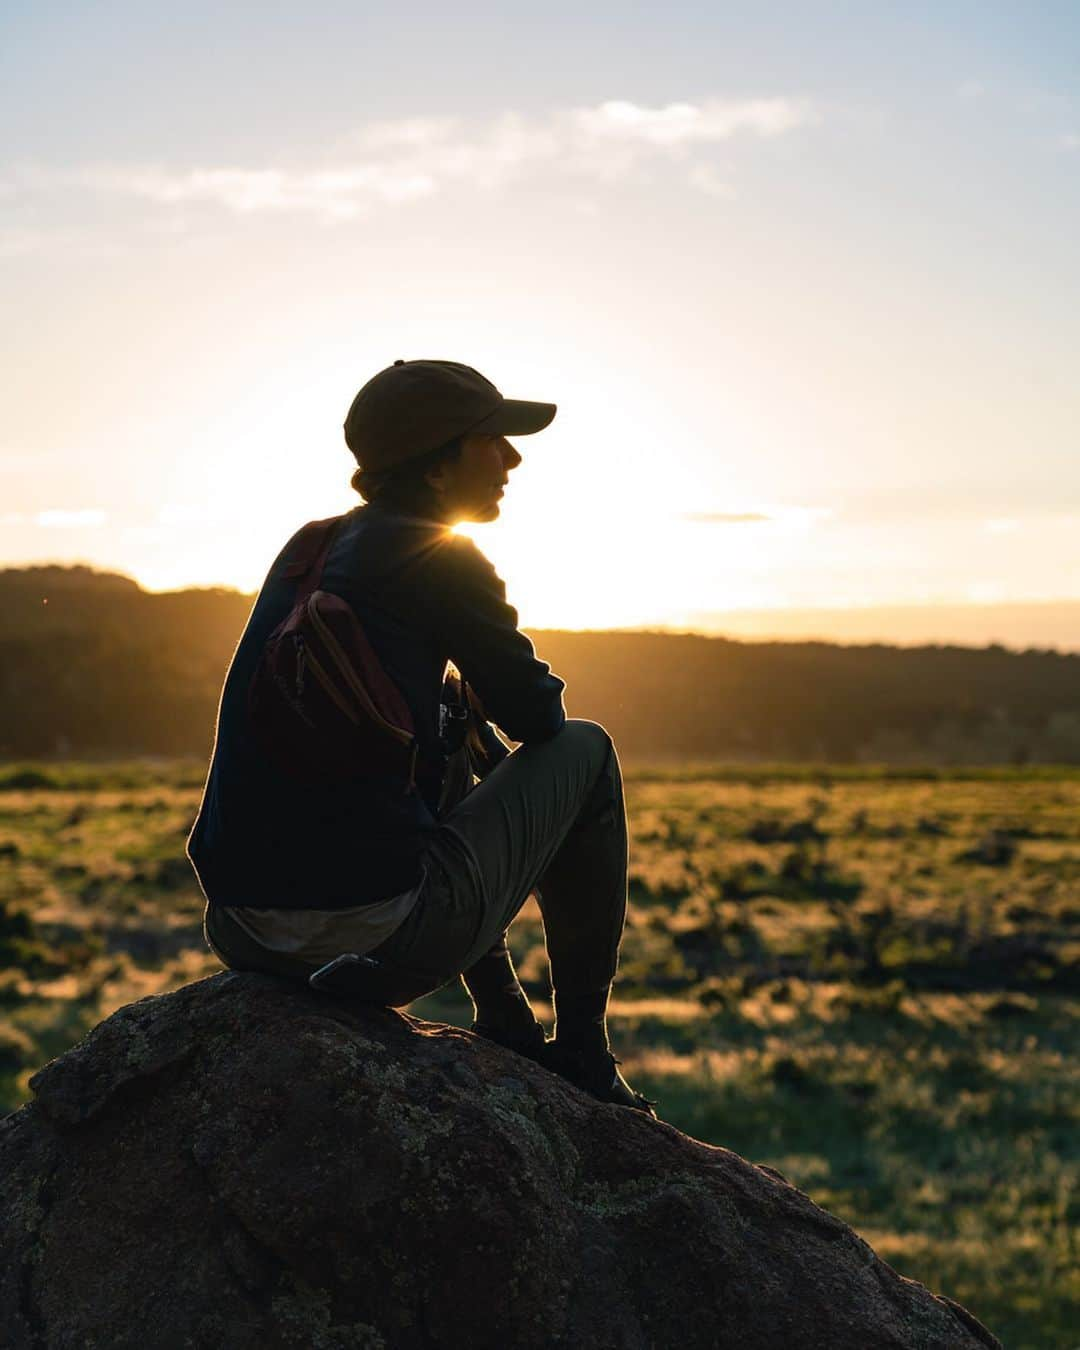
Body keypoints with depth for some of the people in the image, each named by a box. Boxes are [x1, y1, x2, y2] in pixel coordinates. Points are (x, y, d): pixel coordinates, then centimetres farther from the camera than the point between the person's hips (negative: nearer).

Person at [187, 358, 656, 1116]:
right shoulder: (443, 562, -6)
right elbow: (537, 716, 5)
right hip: (381, 939, -8)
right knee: (585, 750, 15)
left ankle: (506, 1028, 38)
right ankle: (582, 1050, 19)